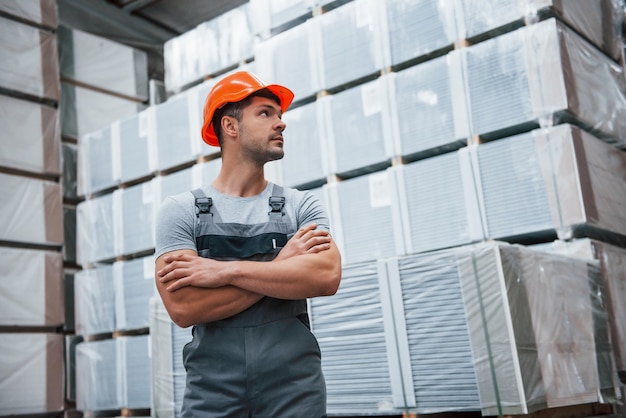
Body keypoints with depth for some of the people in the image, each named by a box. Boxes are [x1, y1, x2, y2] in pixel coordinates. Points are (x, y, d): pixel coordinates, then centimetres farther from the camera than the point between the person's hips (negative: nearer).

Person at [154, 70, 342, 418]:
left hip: (295, 389, 1)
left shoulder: (302, 206, 4)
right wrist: (283, 265, -11)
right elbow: (183, 307, -13)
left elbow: (327, 276, -14)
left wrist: (224, 270, -17)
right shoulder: (179, 211, 0)